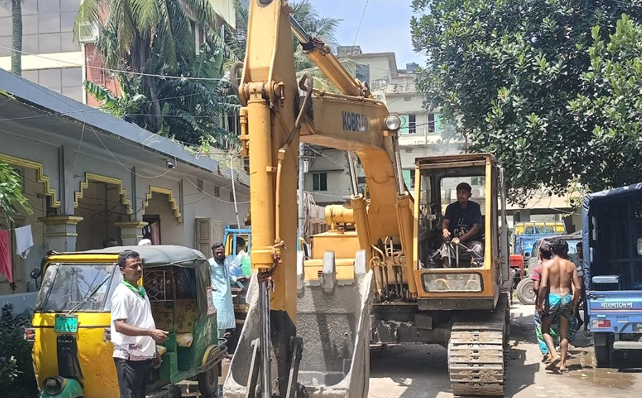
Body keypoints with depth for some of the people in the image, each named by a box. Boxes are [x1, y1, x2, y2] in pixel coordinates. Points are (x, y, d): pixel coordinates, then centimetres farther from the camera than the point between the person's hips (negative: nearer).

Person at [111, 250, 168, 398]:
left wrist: (154, 351, 21)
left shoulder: (141, 291, 16)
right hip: (129, 358, -9)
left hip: (145, 356, 9)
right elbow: (119, 325, -22)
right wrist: (150, 332, -26)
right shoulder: (122, 293, -13)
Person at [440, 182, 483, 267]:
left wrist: (460, 239, -26)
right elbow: (445, 222, -8)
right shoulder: (451, 208, 5)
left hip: (471, 241, -1)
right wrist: (445, 230, -37)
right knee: (445, 246, -29)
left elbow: (476, 227, -12)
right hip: (453, 241, 2)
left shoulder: (475, 207, -2)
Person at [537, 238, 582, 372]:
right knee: (564, 334, 13)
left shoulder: (547, 264, -5)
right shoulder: (571, 265, 5)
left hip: (552, 297, -3)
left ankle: (554, 355, -7)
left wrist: (539, 303, -8)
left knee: (545, 329, 13)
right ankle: (563, 364, 13)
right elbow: (577, 287, 1)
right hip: (567, 298, 3)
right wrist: (574, 304, 11)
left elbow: (543, 285, -16)